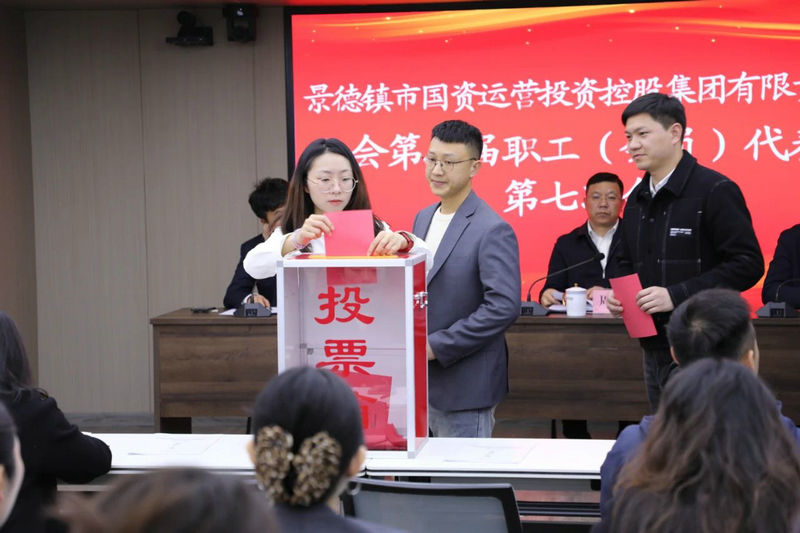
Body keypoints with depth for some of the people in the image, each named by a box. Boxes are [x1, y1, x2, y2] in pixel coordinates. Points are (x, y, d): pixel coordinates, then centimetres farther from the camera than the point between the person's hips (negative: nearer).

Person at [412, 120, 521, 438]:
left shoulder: (493, 230, -15)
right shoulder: (424, 219, 12)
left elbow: (504, 306, -22)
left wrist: (437, 346, -20)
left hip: (465, 387, -8)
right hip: (421, 383, 8)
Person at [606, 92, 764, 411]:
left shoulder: (714, 191, -10)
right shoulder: (637, 200, 15)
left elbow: (748, 264, -15)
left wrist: (677, 295, -20)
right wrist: (617, 294, 3)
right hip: (654, 347, 8)